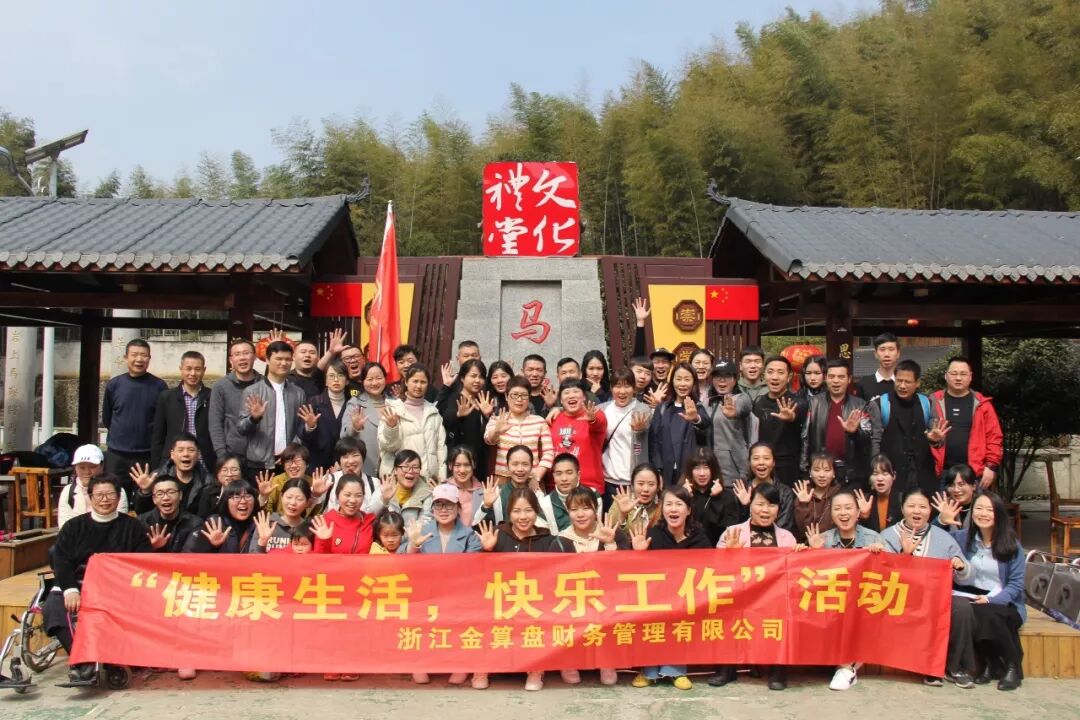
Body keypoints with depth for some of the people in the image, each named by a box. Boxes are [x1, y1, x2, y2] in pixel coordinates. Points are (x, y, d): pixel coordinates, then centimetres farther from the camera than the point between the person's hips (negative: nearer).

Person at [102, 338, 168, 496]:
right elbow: (106, 419, 12)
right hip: (116, 455, 2)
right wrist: (123, 434, 13)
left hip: (148, 456, -2)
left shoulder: (159, 386, -4)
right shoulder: (113, 385, 1)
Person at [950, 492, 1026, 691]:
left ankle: (1012, 666, -9)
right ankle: (990, 664, -11)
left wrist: (990, 599, -19)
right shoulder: (962, 538, 6)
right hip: (971, 599, 2)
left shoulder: (1012, 545, -1)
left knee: (987, 614, -35)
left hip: (1004, 604, -2)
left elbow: (1016, 584, -5)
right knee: (961, 610, -33)